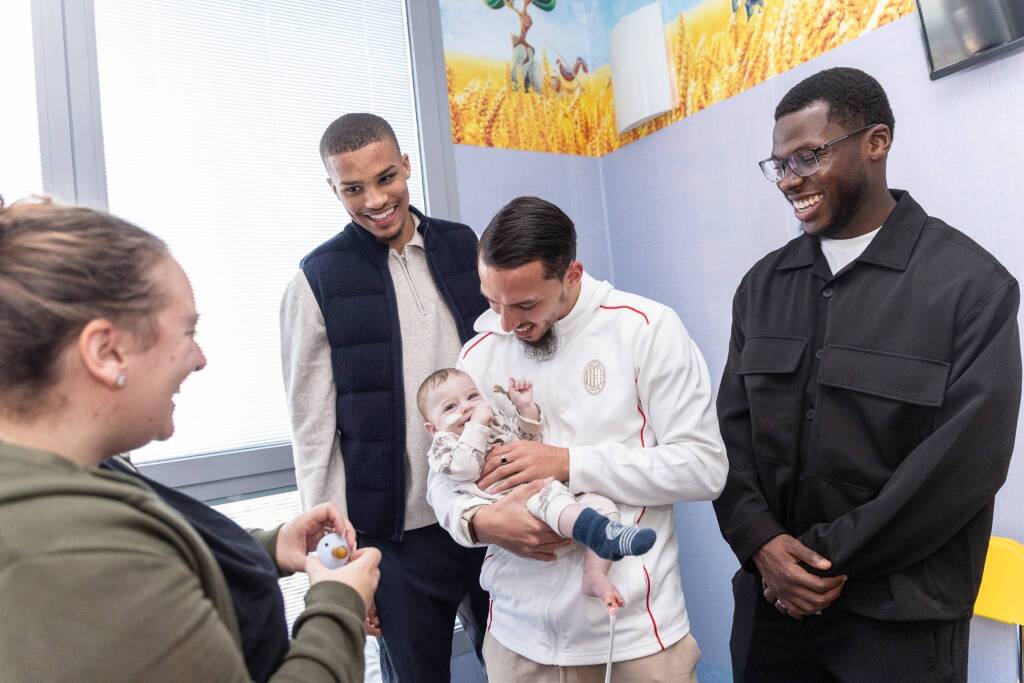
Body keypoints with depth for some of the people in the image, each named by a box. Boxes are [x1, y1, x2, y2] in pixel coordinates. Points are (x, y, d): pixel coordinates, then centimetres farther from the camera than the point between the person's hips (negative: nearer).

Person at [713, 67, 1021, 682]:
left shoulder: (971, 283, -10)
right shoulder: (763, 284, 4)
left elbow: (966, 460, -15)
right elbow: (732, 427, 3)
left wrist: (827, 558, -13)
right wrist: (761, 544, -11)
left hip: (900, 619, -3)